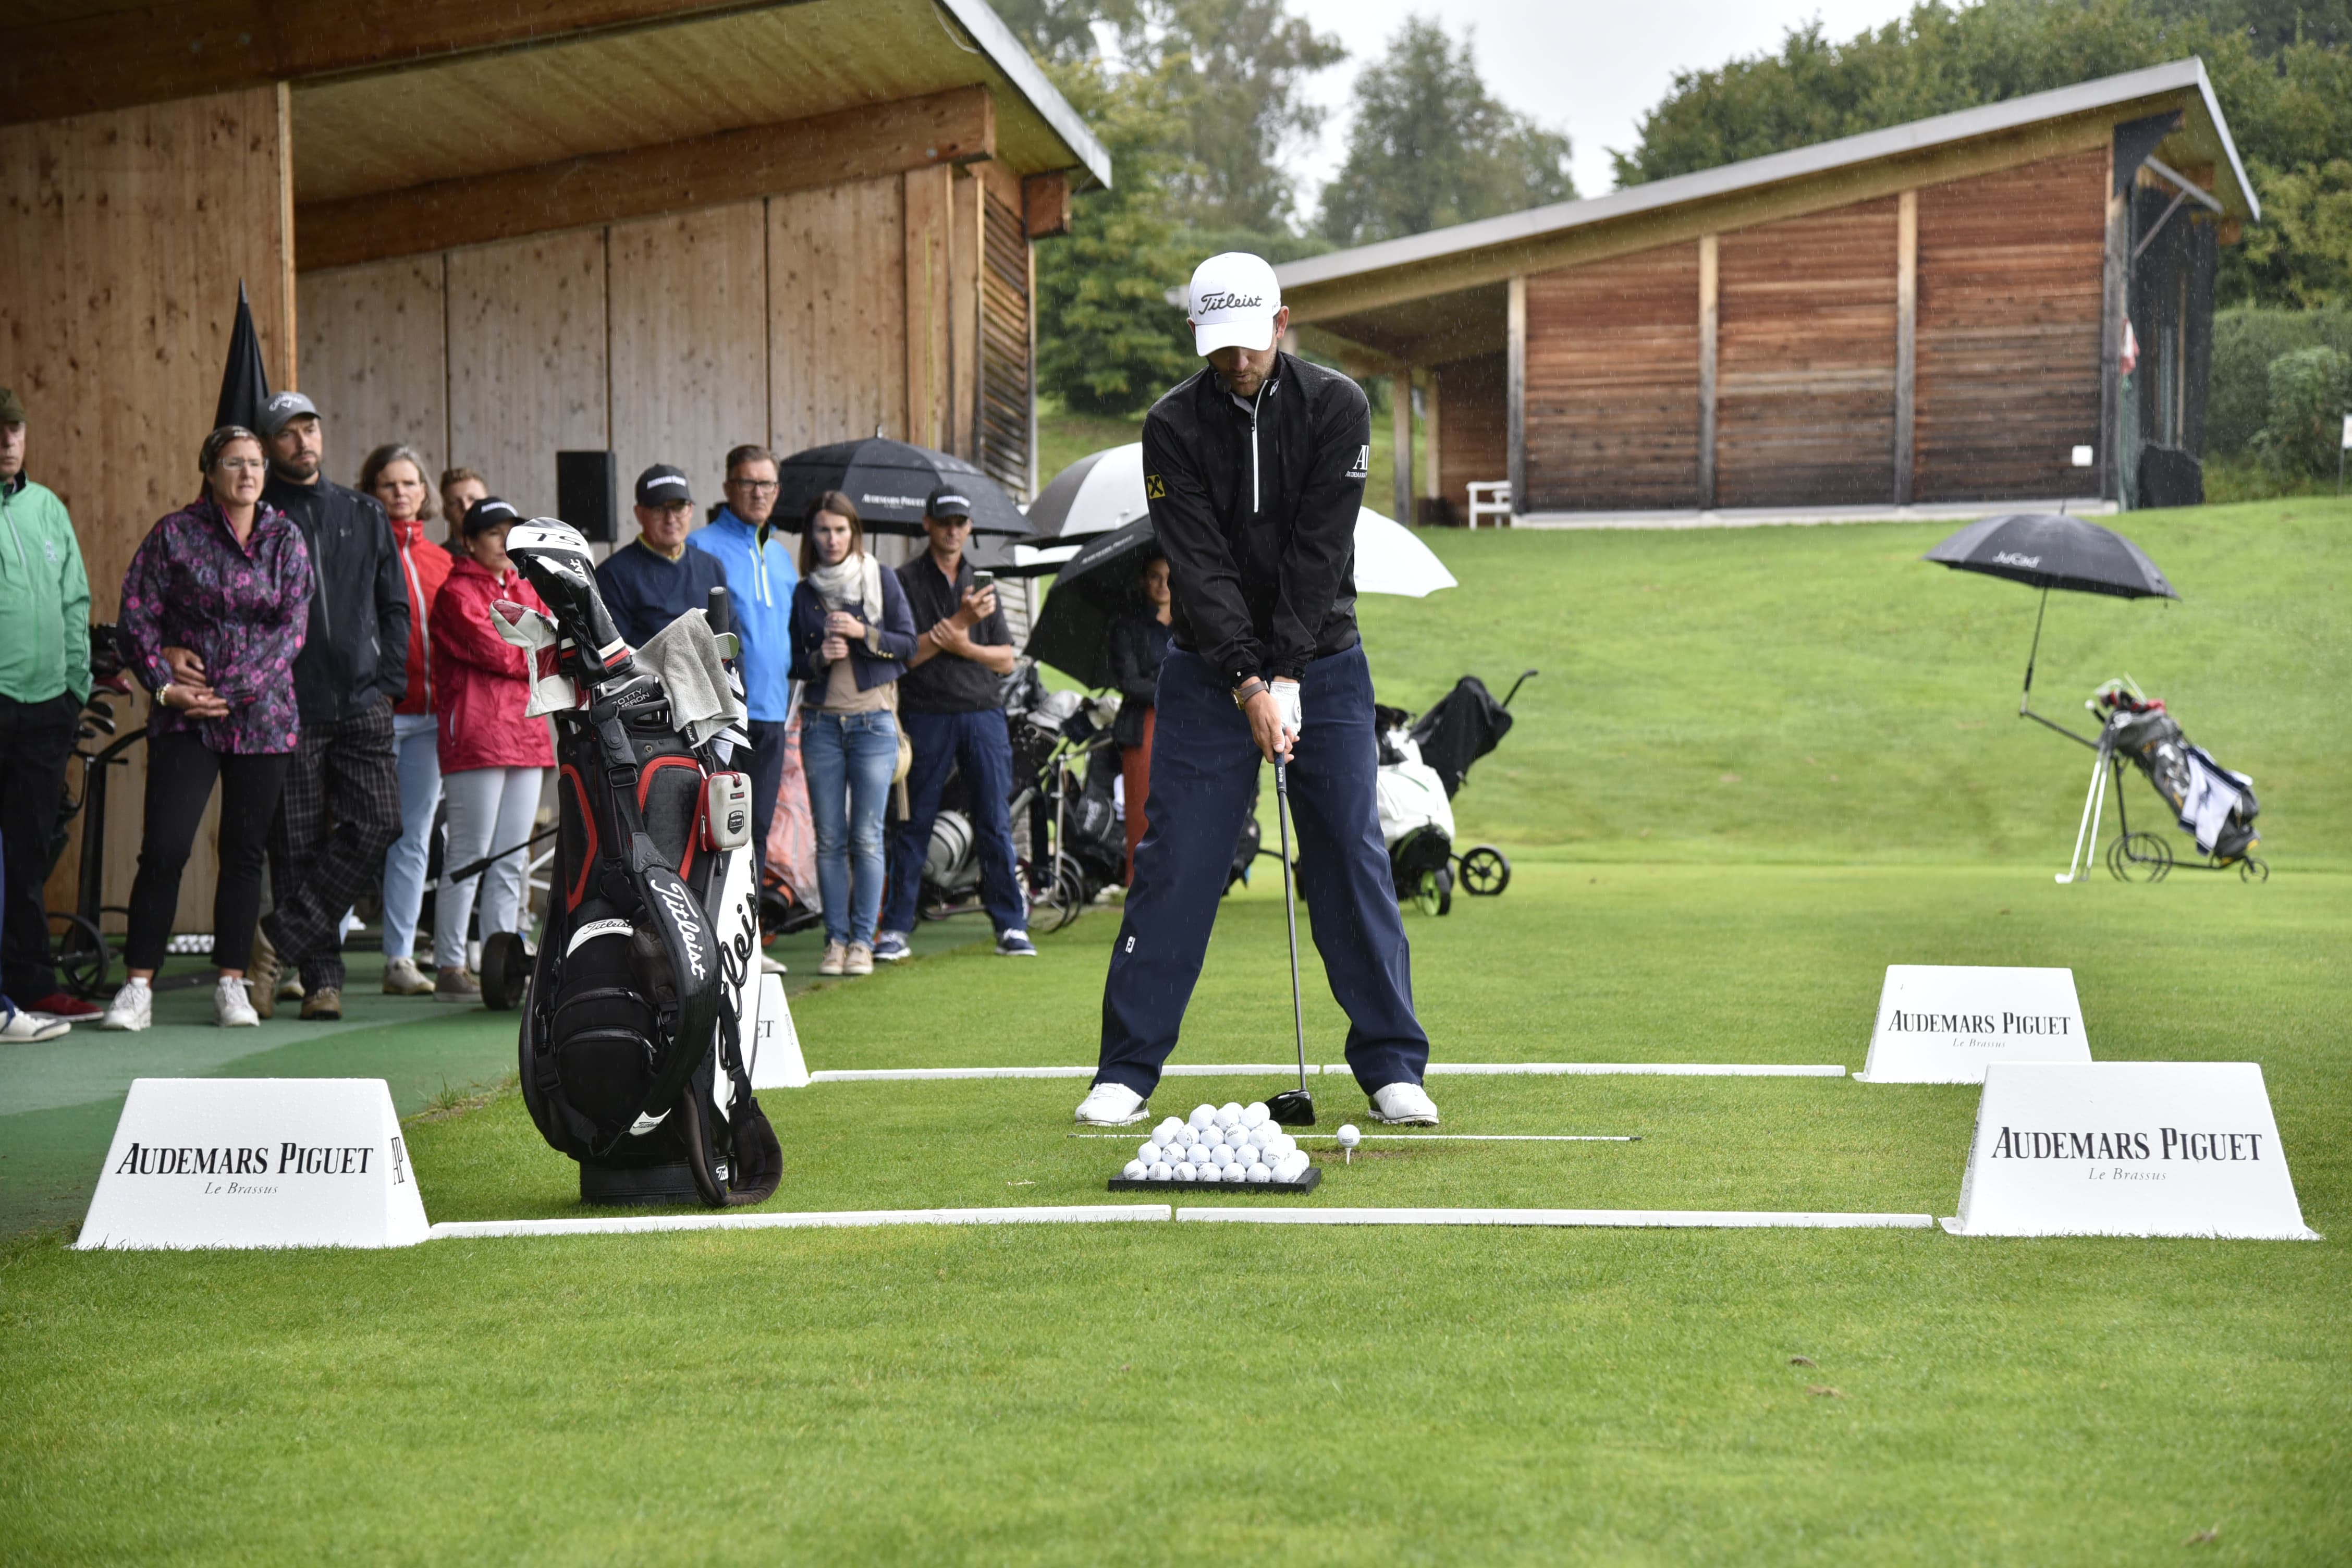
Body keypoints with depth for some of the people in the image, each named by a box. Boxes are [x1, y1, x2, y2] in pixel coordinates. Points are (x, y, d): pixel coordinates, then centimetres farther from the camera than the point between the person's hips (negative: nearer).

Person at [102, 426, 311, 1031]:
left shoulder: (286, 539, 6)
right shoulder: (174, 535, 1)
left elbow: (293, 626, -1)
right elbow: (137, 616, 1)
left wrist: (226, 686, -9)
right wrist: (165, 685, -10)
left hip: (263, 715, 2)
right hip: (185, 720, -2)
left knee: (245, 851, 5)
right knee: (164, 847, -8)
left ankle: (233, 983, 12)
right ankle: (138, 986, -3)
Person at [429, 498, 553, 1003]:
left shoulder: (524, 591, 22)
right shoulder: (457, 592, -2)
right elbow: (492, 651, -12)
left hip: (526, 732, 8)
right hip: (477, 732, -8)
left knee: (512, 862, 8)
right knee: (469, 857, -8)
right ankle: (450, 970, -6)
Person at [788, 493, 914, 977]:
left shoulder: (881, 579, 5)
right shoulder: (803, 593, 10)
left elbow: (908, 644, 3)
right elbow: (793, 662, 12)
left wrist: (864, 634, -12)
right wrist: (818, 658, -9)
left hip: (872, 721, -2)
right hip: (821, 723, 2)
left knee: (866, 837, -5)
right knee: (830, 839, 0)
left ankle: (862, 941, 0)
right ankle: (836, 939, 6)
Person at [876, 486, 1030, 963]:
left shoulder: (982, 583, 16)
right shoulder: (905, 581, 2)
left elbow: (1006, 660, 11)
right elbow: (905, 654, -8)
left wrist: (964, 645, -7)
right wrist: (959, 621, -16)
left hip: (983, 713, 3)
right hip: (926, 714, -3)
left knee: (995, 824, 2)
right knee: (914, 824, 0)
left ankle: (1011, 925, 5)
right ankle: (895, 928, 5)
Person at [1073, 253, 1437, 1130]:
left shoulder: (1336, 408, -7)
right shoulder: (1173, 427, -7)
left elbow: (1319, 552, -13)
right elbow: (1199, 565, -14)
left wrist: (1287, 676, -20)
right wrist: (1250, 684, -22)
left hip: (1322, 664, 0)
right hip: (1210, 671, 0)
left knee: (1352, 860, -2)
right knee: (1176, 866, -3)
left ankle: (1392, 1066, 4)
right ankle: (1127, 1072, 3)